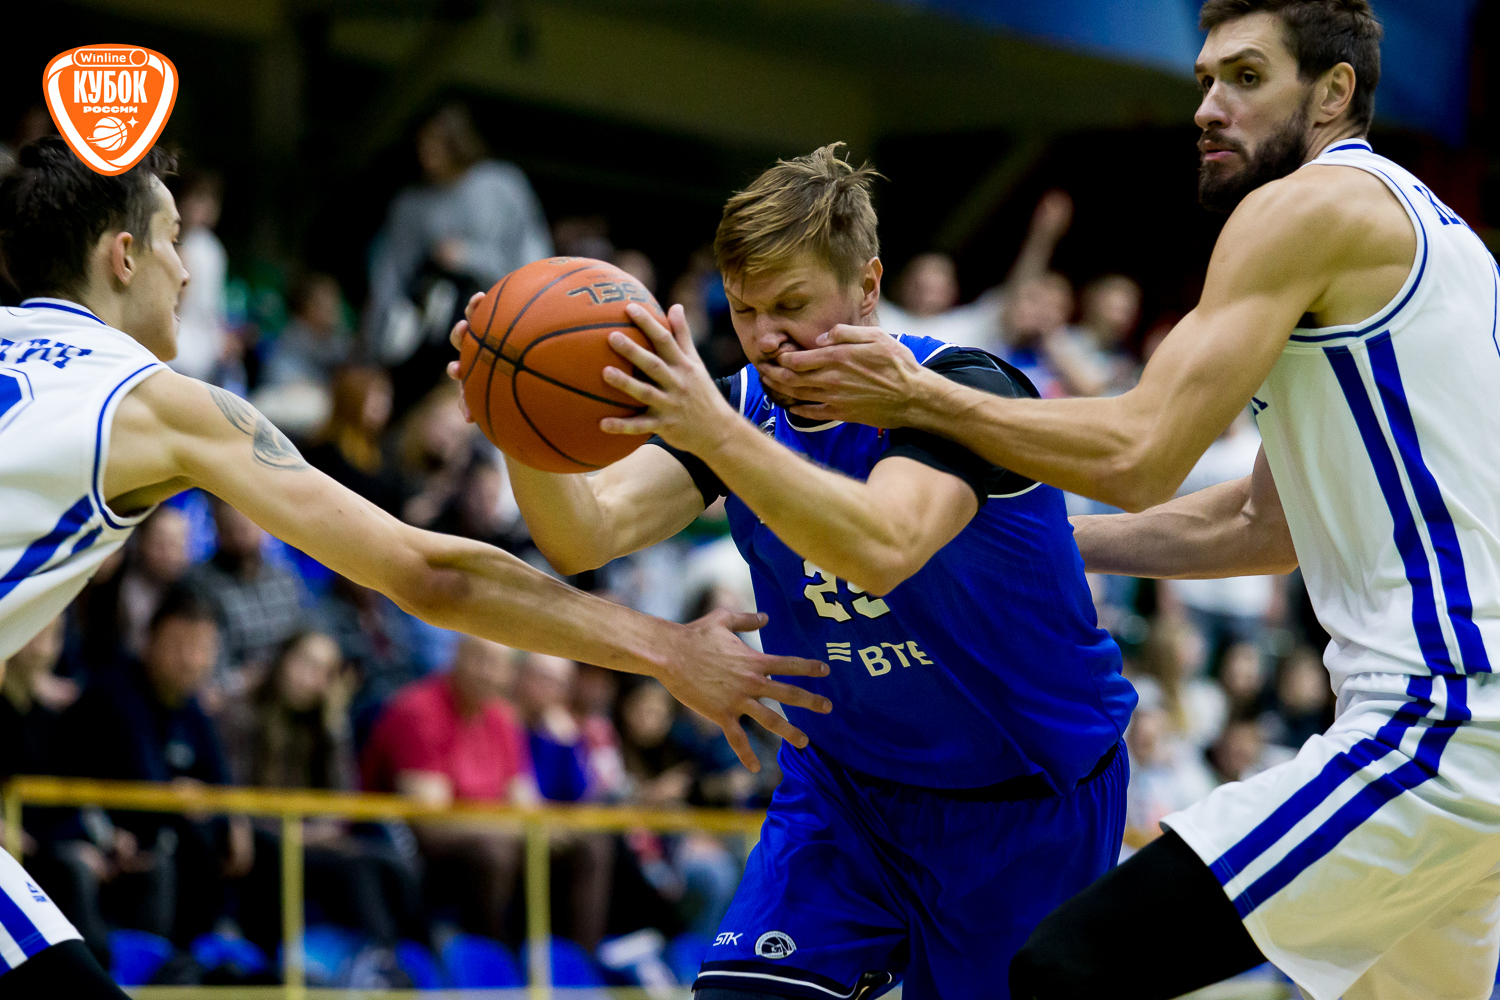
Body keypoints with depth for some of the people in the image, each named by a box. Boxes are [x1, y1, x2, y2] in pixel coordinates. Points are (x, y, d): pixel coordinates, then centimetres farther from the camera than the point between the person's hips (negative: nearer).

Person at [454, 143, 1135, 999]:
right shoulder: (742, 405, -6)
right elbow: (587, 536, -20)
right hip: (848, 788, 4)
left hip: (1029, 801, -4)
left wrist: (714, 433, -53)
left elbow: (882, 550, -43)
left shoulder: (962, 391, -23)